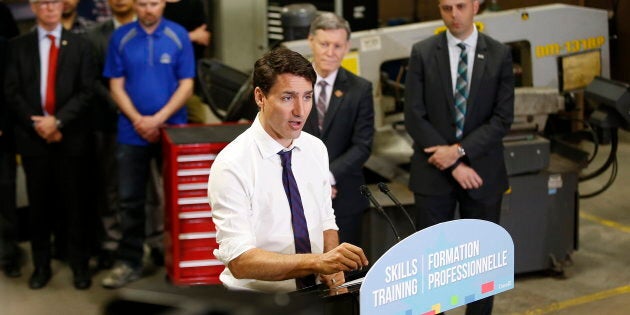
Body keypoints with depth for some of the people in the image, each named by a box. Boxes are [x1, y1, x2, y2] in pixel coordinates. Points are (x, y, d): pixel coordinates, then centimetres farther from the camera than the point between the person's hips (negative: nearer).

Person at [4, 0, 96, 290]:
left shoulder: (79, 45, 6)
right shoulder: (18, 46, 8)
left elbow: (86, 91, -2)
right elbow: (12, 92, 2)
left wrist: (58, 120, -12)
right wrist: (36, 125, -9)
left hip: (71, 136, -1)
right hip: (33, 136, 1)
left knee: (74, 203, 3)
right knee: (39, 205, 7)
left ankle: (79, 265, 13)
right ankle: (41, 265, 18)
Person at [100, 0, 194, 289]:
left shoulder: (179, 36, -3)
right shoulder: (120, 37, 0)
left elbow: (186, 84, -4)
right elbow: (116, 85, 1)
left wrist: (158, 119, -14)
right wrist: (138, 120, -12)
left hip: (172, 129, -1)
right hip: (132, 132, 1)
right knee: (130, 199, 5)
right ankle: (129, 262, 14)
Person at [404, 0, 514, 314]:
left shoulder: (499, 55, 1)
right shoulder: (422, 53, -1)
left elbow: (502, 118, -4)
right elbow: (414, 117, -6)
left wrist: (460, 150, -15)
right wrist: (453, 165, -11)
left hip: (482, 172, 1)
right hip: (433, 172, 0)